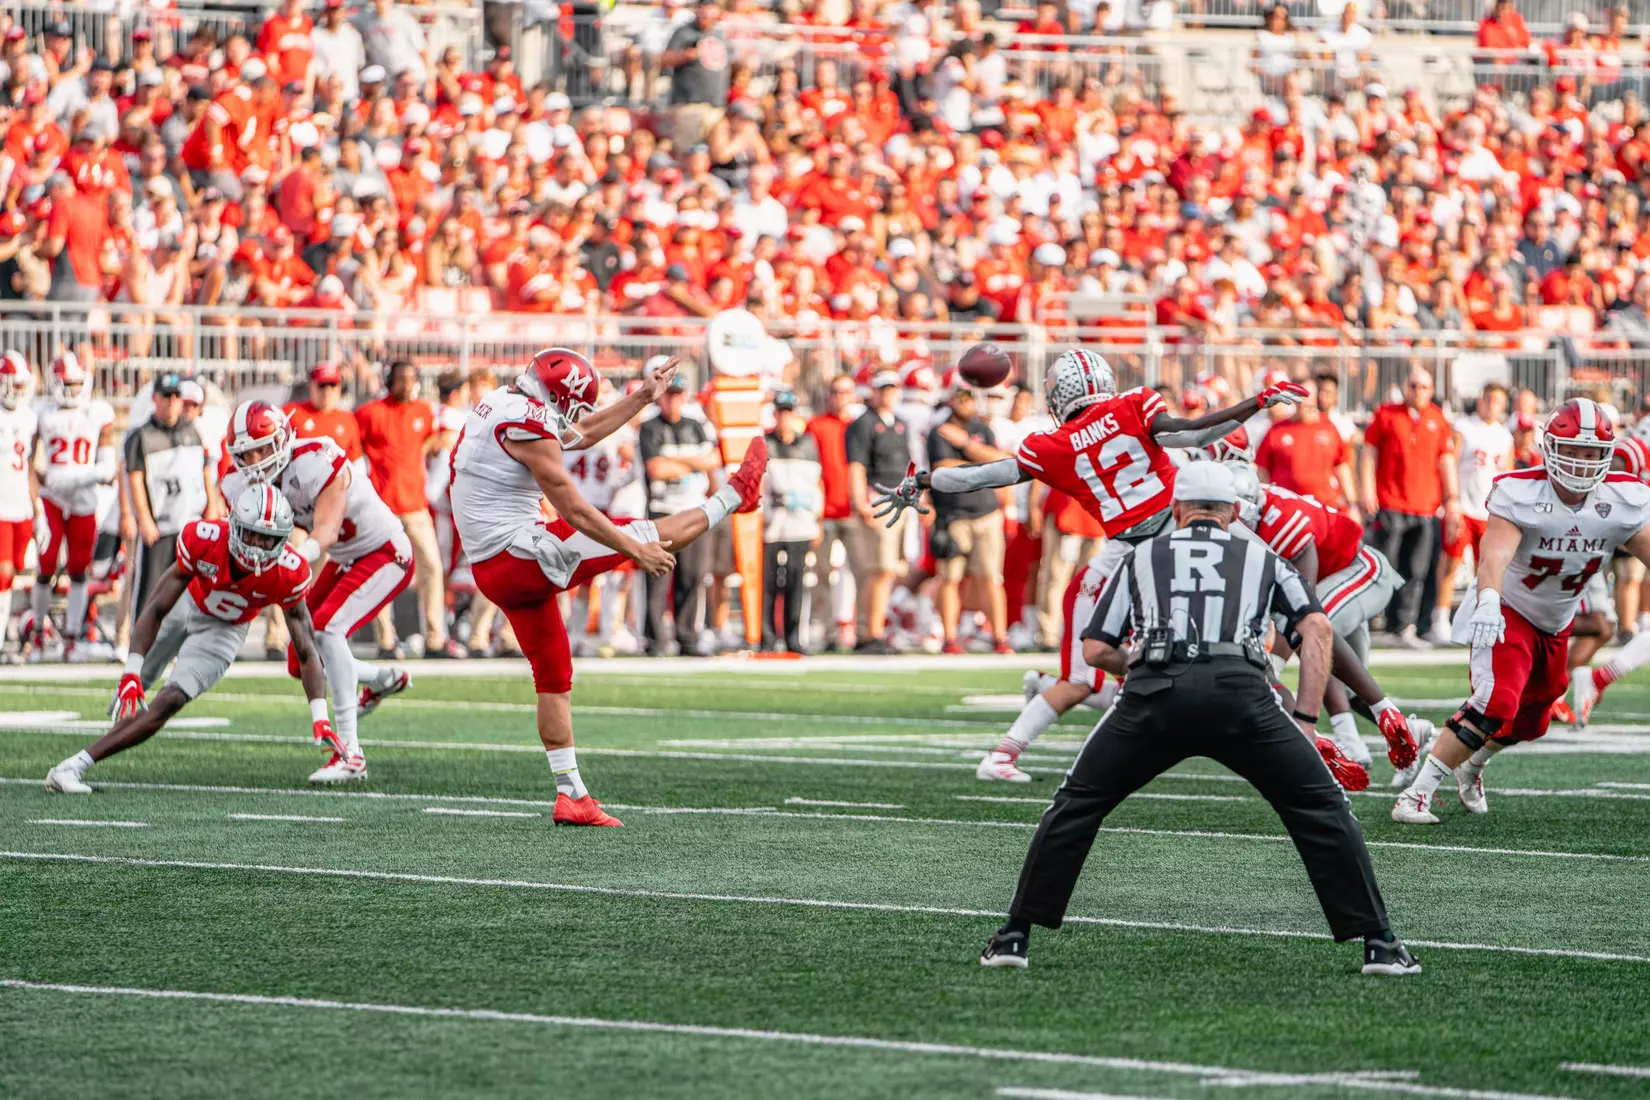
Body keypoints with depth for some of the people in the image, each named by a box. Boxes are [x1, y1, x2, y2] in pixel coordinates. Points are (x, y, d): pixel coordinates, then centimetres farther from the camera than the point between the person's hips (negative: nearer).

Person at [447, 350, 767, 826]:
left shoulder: (502, 408, 14)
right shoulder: (527, 425, -17)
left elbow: (584, 432, 27)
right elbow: (572, 509, -16)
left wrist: (643, 397, 30)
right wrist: (636, 551, -8)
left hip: (491, 571, 10)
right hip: (521, 554, -10)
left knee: (553, 677, 14)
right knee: (641, 535, 1)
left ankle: (571, 795, 16)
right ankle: (735, 495, 19)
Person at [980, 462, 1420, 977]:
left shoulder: (1141, 557, 28)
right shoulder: (1261, 558, 29)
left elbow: (1095, 650, 23)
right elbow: (1318, 629, 14)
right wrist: (1305, 720, 13)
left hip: (1154, 693, 0)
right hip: (1239, 690, 0)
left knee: (1078, 803, 19)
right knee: (1319, 808, 15)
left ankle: (1015, 935, 16)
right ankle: (1377, 942, 9)